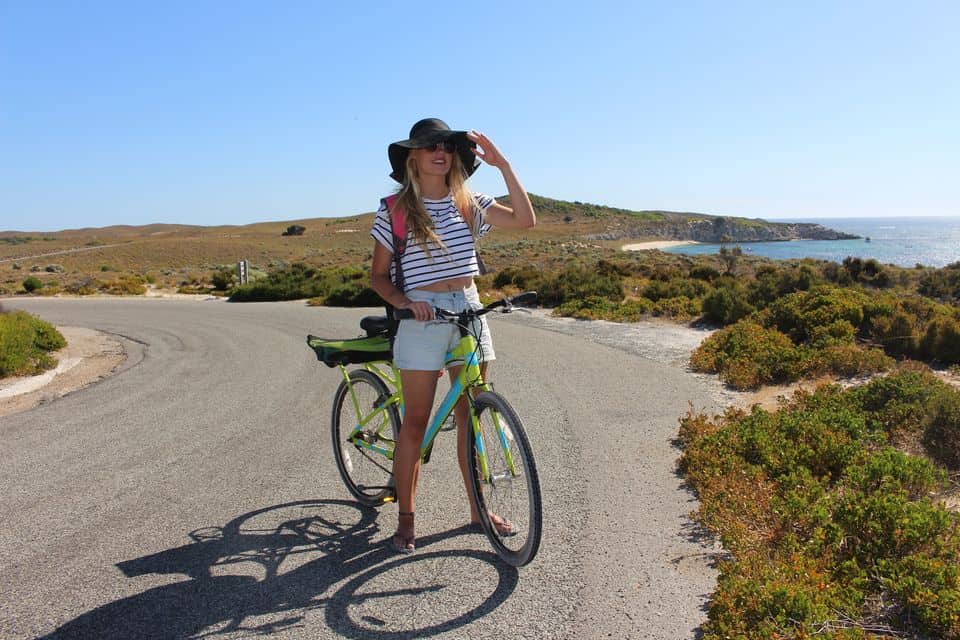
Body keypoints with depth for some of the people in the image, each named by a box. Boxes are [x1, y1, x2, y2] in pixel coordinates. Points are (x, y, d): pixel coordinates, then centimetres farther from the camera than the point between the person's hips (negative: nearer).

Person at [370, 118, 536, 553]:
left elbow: (525, 220, -4)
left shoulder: (468, 204, 7)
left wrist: (503, 165, -6)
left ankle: (478, 508, 25)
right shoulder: (395, 211, -2)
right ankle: (405, 518, 16)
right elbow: (378, 276, 0)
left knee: (471, 416, 10)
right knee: (416, 421, 2)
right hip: (422, 317, -3)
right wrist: (402, 300, -19)